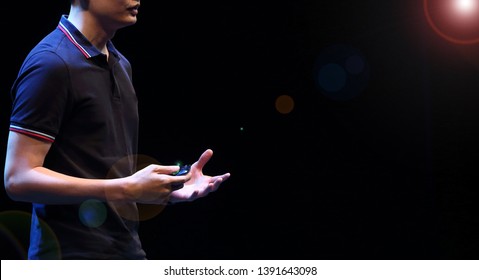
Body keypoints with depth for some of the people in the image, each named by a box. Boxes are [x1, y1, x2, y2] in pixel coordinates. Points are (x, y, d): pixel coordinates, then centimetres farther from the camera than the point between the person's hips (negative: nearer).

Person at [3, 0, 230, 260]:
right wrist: (127, 189, -23)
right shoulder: (50, 63, -13)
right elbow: (18, 178, -18)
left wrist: (169, 188, 4)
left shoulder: (121, 65, 14)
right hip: (70, 255, -8)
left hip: (129, 253, 8)